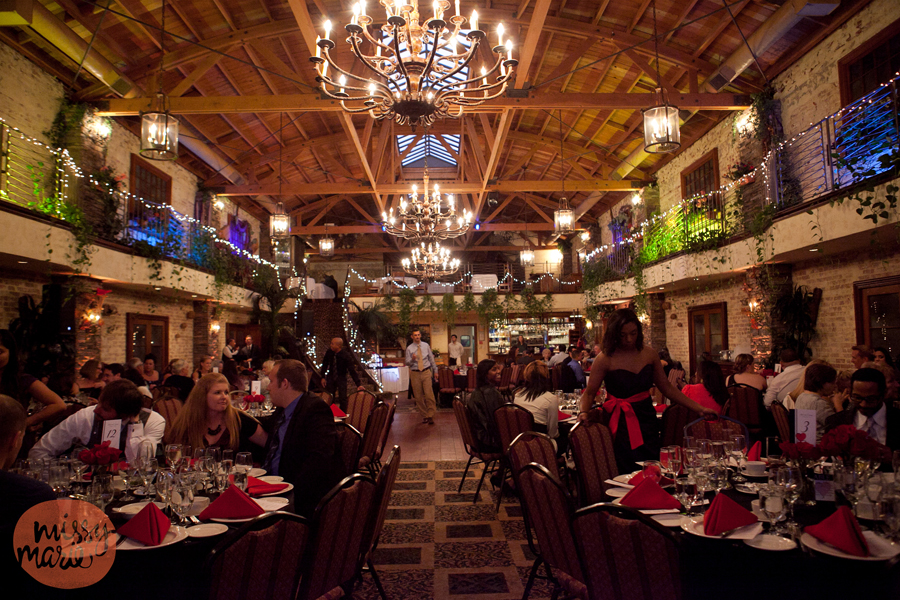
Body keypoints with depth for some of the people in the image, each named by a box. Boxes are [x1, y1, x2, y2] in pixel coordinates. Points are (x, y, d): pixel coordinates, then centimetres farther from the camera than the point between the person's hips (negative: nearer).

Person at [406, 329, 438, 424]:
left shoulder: (426, 346, 7)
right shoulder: (409, 348, 2)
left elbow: (431, 359, 14)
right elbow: (407, 363, 0)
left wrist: (435, 371, 14)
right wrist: (412, 359, -21)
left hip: (426, 372, 0)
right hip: (415, 373, 0)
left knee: (429, 394, -10)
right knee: (419, 396, 4)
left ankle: (430, 416, -3)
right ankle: (424, 416, 16)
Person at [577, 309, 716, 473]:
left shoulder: (649, 354, 3)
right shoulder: (605, 360, -9)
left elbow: (667, 388, 11)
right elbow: (589, 393, -4)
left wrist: (699, 408, 8)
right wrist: (583, 412, -23)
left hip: (646, 419, 4)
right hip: (621, 424, -4)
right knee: (627, 476, -6)